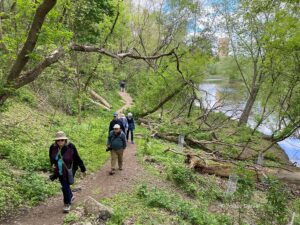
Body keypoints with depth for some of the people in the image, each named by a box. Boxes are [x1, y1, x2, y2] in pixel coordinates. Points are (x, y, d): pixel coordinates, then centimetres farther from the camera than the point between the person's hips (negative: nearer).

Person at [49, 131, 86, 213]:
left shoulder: (70, 147, -21)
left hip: (69, 171, -5)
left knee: (65, 186, -6)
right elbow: (51, 157, 11)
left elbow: (77, 159, -12)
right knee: (64, 185, 19)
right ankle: (70, 196, 47)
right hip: (59, 171, 5)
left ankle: (67, 204, 15)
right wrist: (52, 164, -9)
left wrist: (83, 169, -6)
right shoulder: (53, 147, -10)